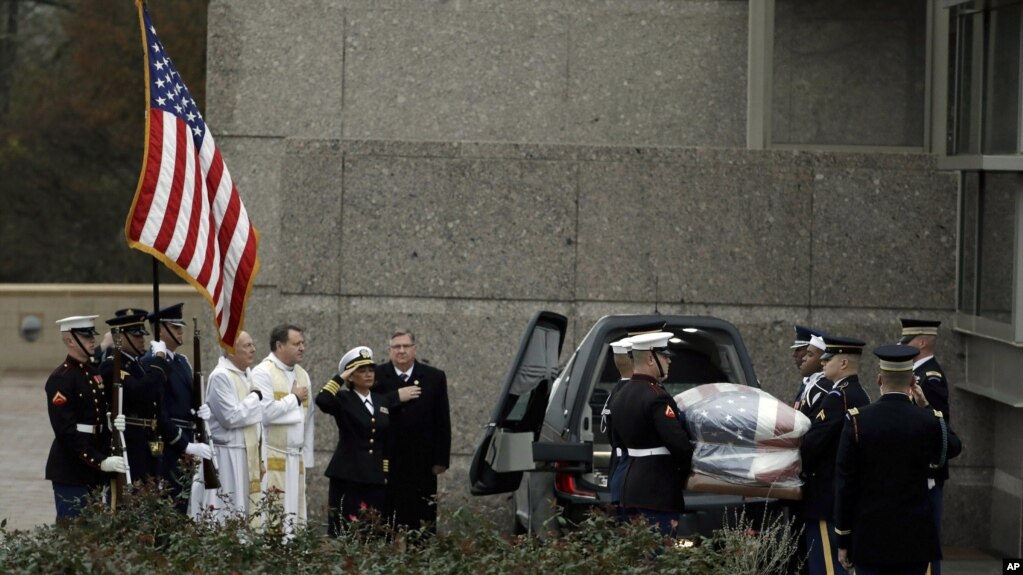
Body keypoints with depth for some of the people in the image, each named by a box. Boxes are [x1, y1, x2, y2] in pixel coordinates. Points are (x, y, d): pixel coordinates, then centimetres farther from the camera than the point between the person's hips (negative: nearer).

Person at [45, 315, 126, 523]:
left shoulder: (95, 373, 13)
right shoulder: (61, 379, -13)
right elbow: (66, 431, -19)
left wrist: (115, 424, -8)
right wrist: (100, 461, -23)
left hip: (93, 470, 8)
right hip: (71, 469, -8)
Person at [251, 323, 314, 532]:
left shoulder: (302, 375, 16)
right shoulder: (263, 372, -7)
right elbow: (265, 412, -20)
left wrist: (306, 458, 15)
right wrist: (294, 398, -5)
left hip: (296, 458, 7)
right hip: (272, 459, -7)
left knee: (295, 516, 5)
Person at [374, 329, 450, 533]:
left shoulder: (434, 378, 7)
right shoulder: (377, 376, 5)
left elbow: (442, 423, 6)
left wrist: (441, 459, 1)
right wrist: (396, 398, -15)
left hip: (421, 464, 0)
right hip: (385, 463, 0)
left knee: (422, 520, -2)